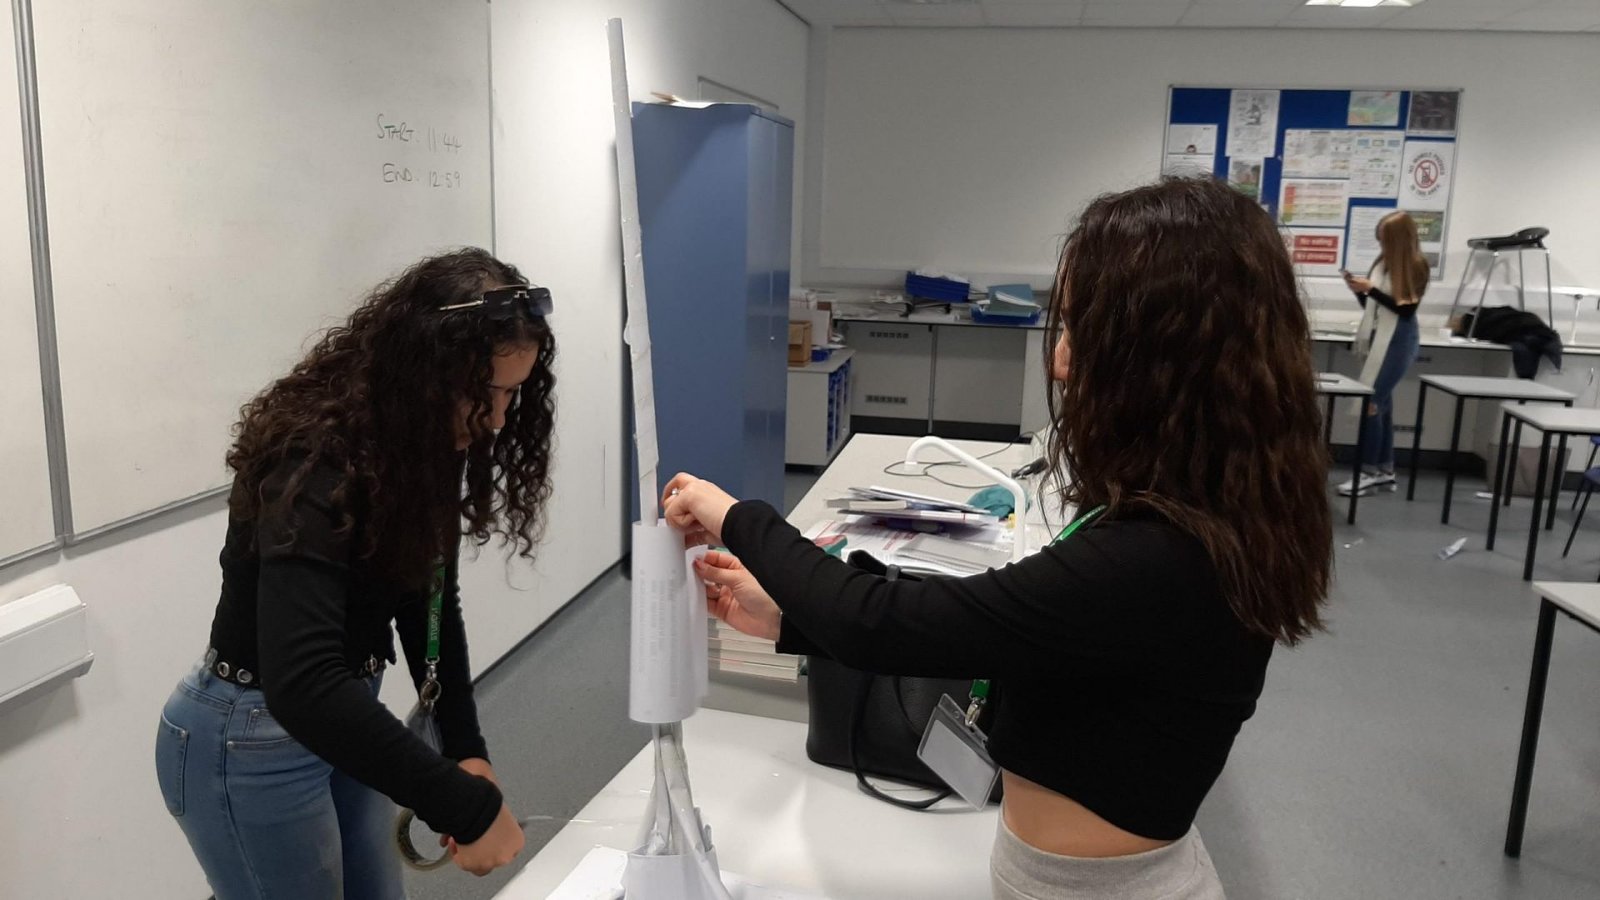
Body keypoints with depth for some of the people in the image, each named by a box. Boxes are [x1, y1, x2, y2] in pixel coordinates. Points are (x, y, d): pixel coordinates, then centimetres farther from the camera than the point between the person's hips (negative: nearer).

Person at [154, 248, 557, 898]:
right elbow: (300, 683, -41)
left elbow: (428, 601, 0)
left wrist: (465, 745, -10)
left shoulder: (420, 447, -5)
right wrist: (464, 805, -40)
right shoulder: (316, 463, -31)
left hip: (343, 711, 8)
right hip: (251, 742, -8)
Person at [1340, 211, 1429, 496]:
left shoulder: (1416, 266, -8)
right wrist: (1358, 289, -3)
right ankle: (1385, 471, 16)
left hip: (1397, 341, -7)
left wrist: (1371, 289, -18)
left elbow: (1406, 310, -14)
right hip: (1377, 339, 7)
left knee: (1371, 402, -11)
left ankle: (1370, 472, -5)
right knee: (1381, 403, 9)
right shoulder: (1383, 262, 9)